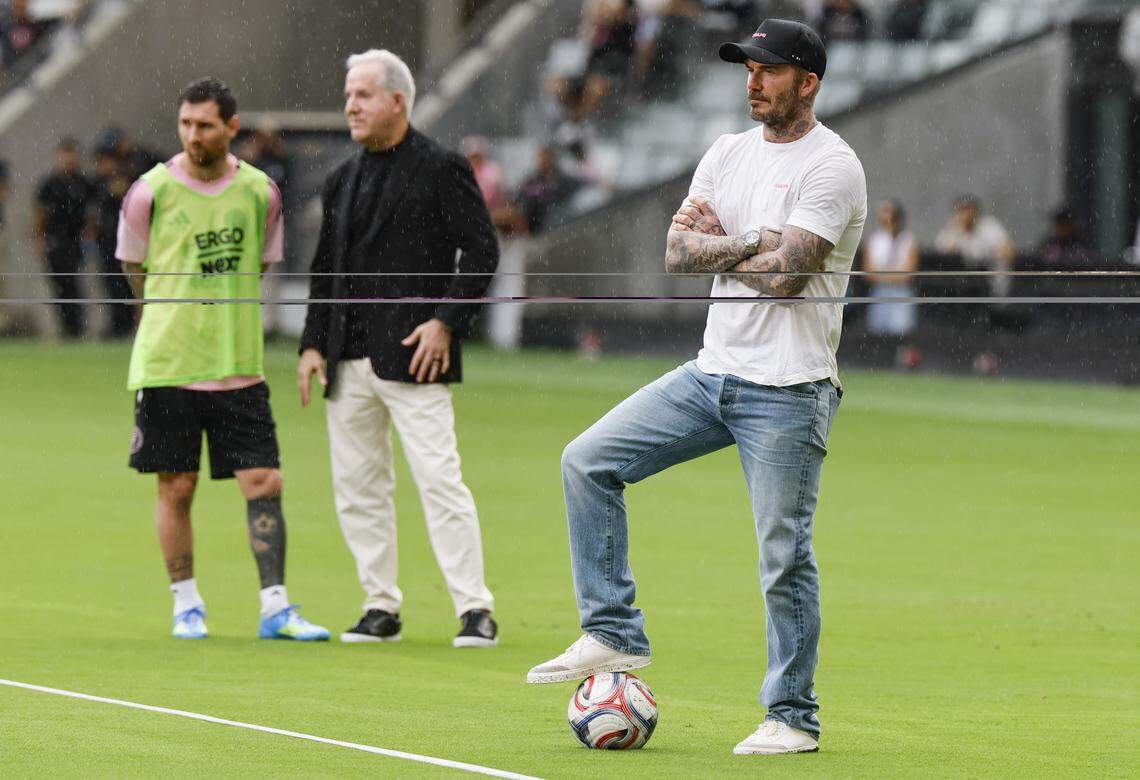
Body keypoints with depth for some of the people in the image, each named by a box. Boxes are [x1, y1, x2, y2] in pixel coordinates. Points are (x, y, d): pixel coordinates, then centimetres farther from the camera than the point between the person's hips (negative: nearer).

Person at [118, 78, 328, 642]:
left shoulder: (261, 192, 2)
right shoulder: (151, 191, -4)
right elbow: (135, 268, 8)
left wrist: (220, 308, 12)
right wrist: (179, 315, 10)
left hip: (239, 366, 2)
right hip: (167, 363, -2)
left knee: (263, 482, -4)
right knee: (176, 488, 2)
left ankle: (274, 609, 0)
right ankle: (186, 606, 15)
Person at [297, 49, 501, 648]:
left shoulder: (441, 168, -2)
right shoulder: (342, 181, 17)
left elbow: (481, 250, -5)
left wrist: (446, 322, -14)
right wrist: (312, 344, 9)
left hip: (412, 355, -7)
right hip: (349, 362, 7)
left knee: (439, 479, -12)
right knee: (356, 487, 7)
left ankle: (474, 610, -10)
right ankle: (381, 607, 15)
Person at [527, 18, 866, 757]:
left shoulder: (831, 166, -10)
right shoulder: (729, 153, 12)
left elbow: (785, 275, -20)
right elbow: (679, 252, 3)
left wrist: (715, 241, -4)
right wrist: (755, 240, -12)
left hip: (786, 390, -7)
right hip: (713, 371, 7)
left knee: (785, 554, -4)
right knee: (589, 461, -1)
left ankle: (793, 717, 6)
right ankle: (614, 635, 4)